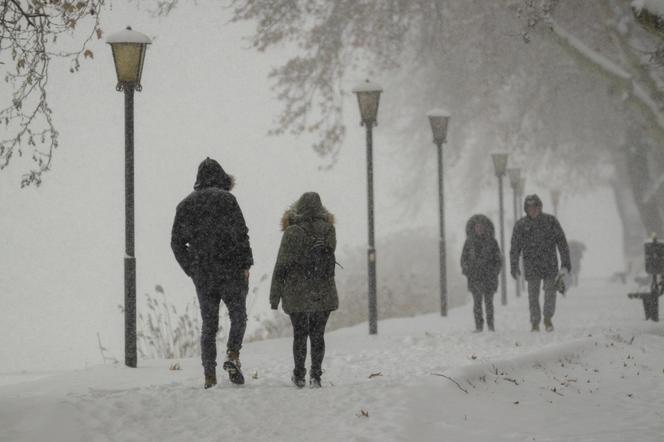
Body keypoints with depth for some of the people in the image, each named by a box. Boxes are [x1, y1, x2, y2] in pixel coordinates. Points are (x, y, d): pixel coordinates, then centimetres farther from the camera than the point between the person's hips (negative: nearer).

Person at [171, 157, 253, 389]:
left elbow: (177, 242, 8)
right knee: (238, 315, 11)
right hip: (230, 270, -4)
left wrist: (192, 270, 13)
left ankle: (209, 375, 4)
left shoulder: (185, 204, 9)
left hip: (202, 276, 4)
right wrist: (246, 265, -5)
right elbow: (240, 234, -12)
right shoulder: (225, 198, -5)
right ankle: (233, 356, -11)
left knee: (208, 324, 9)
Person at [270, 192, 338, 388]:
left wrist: (274, 296, -3)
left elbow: (281, 266, -9)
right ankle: (316, 375, 4)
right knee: (317, 335, 10)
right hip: (324, 294, 2)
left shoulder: (292, 233, -11)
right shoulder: (328, 231, -3)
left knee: (299, 335, 11)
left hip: (297, 295, -2)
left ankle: (299, 376, 15)